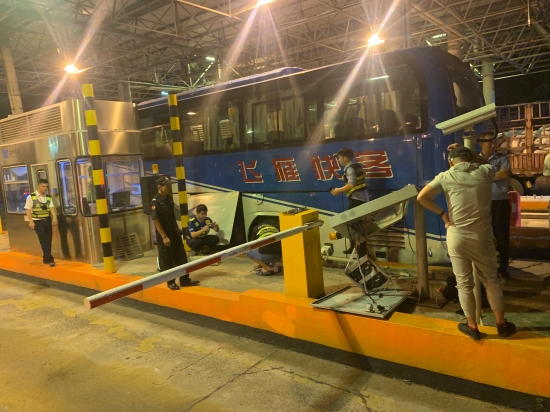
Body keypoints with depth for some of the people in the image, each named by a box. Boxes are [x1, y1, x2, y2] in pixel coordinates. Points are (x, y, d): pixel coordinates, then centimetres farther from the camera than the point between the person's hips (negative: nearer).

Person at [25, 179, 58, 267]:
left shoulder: (48, 197, 9)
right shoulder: (31, 197, -4)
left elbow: (51, 208, 2)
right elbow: (28, 210, -7)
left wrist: (54, 218, -12)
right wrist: (31, 221, -15)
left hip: (47, 220, 5)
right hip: (38, 222, -5)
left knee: (48, 240, 8)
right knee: (43, 240, -9)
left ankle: (46, 258, 21)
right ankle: (49, 259, -10)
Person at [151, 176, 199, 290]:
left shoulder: (169, 199, 8)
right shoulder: (155, 201, -15)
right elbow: (155, 220, -18)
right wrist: (164, 237, -19)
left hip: (174, 233, 8)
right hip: (164, 236, -8)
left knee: (181, 257, 11)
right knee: (167, 260, 4)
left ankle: (184, 280, 20)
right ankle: (171, 282, 17)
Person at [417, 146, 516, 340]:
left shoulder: (445, 177, -4)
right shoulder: (485, 172, 0)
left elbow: (421, 197, -8)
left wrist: (442, 214, -2)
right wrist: (468, 152, 23)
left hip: (456, 236, -1)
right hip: (482, 236, 1)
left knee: (464, 283, 10)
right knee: (491, 280, 18)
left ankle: (472, 327, 23)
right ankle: (502, 324, 30)